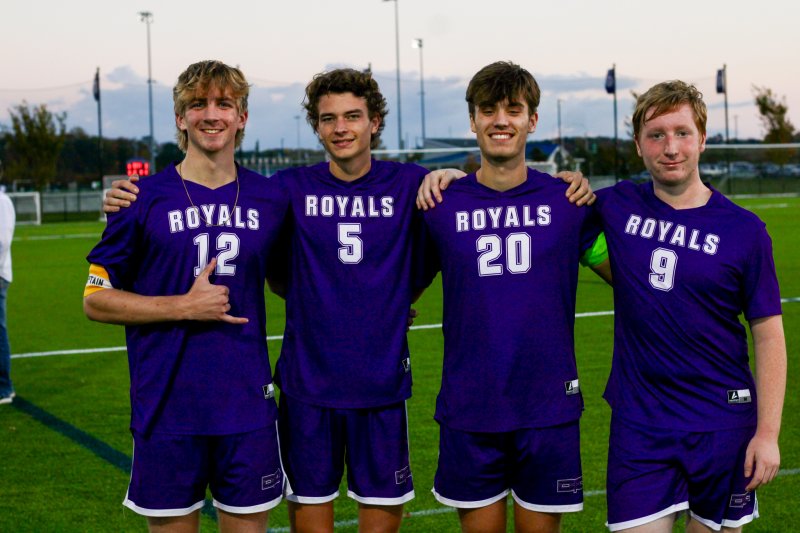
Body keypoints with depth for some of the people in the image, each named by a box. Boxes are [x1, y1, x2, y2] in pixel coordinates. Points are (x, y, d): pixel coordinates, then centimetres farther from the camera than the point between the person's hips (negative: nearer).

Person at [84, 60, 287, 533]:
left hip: (249, 406, 2)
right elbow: (96, 300, -2)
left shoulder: (269, 198, 4)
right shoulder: (146, 198, -4)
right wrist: (185, 306, -13)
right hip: (167, 408, -2)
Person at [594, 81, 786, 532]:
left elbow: (769, 336, -2)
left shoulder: (743, 229, -4)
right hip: (638, 423, 1)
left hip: (722, 424, 0)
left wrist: (768, 433, -7)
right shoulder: (617, 207, 1)